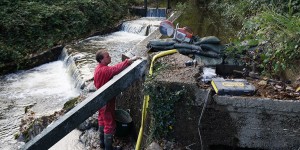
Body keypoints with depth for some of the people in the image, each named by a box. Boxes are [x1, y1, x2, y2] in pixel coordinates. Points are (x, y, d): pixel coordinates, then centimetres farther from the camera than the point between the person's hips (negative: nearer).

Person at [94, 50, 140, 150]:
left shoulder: (99, 68, 3)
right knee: (110, 125, 2)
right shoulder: (104, 70, -29)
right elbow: (117, 68, -42)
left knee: (102, 121, 21)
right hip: (106, 101, -10)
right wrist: (130, 60, -39)